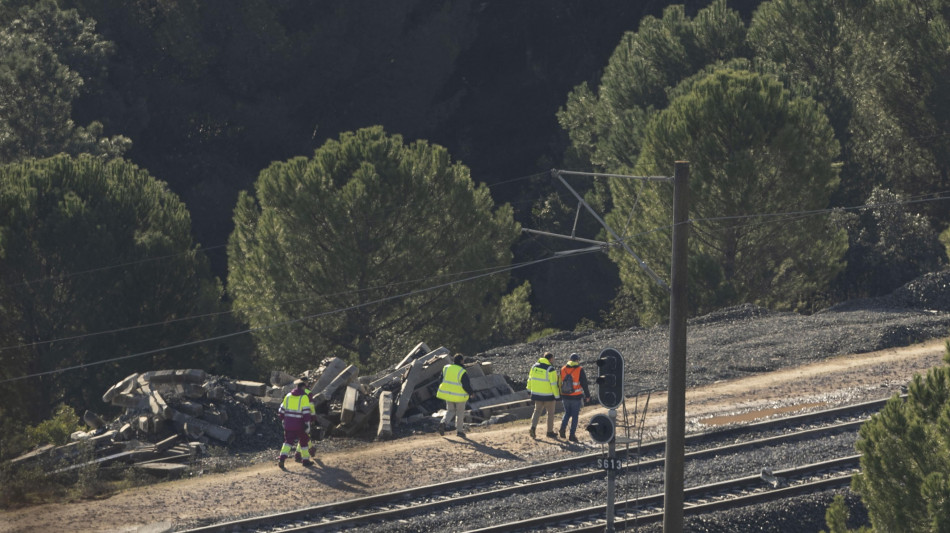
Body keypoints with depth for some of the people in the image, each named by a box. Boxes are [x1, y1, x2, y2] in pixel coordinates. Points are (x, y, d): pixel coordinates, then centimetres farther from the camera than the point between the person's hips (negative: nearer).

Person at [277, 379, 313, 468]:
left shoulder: (288, 396, 7)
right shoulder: (304, 397, -8)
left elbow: (281, 410, 11)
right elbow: (306, 412, -14)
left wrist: (283, 420, 23)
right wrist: (307, 425, -11)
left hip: (288, 424, 3)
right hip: (299, 424, -3)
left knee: (288, 441, 8)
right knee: (304, 441, 14)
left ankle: (282, 458, -12)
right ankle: (306, 460, 22)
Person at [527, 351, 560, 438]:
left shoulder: (535, 366, 1)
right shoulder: (551, 369, -16)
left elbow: (530, 378, 10)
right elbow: (554, 384, -17)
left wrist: (529, 389, 22)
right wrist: (557, 396, -10)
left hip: (537, 393, 5)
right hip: (548, 395, -5)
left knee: (537, 411, 13)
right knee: (550, 412, 11)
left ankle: (533, 427, -9)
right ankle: (550, 432, 18)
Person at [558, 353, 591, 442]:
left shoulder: (563, 369, 4)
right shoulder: (580, 370, -9)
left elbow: (560, 383, 10)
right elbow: (584, 384, -8)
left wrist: (560, 396, 19)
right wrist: (587, 395, 4)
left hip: (565, 397, 4)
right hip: (576, 397, -4)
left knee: (567, 413, 21)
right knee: (575, 416, 6)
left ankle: (563, 427, -1)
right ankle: (572, 435, 3)